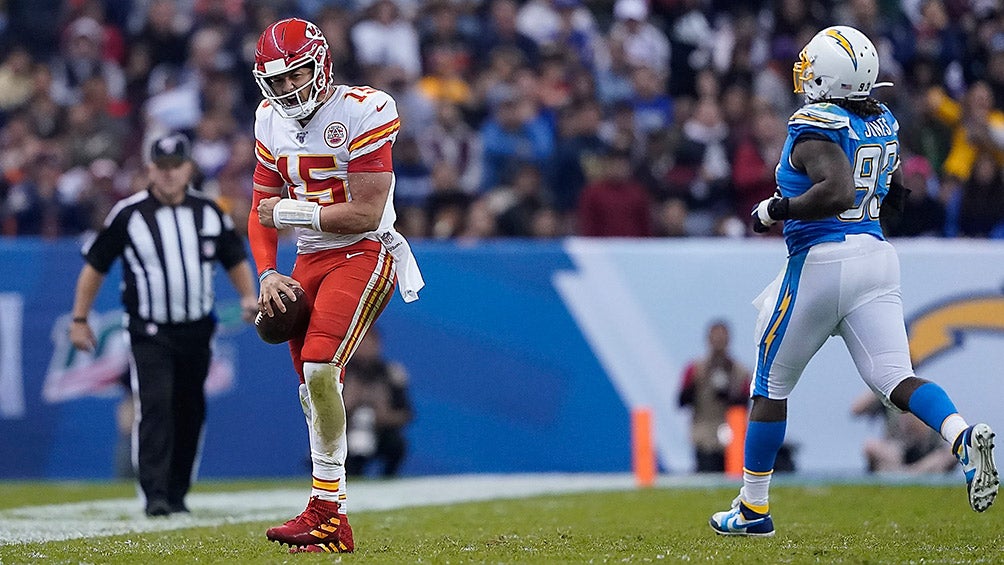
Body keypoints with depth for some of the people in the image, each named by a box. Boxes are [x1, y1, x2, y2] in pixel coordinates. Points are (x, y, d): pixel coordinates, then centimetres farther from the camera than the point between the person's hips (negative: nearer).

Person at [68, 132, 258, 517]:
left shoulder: (209, 213, 5)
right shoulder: (128, 215, -5)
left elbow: (236, 260, 17)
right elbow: (94, 266, 2)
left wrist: (248, 297, -1)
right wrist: (79, 320, -1)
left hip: (197, 331, 4)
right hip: (150, 333, -4)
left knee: (190, 413, 8)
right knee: (155, 409, -17)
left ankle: (176, 494, 20)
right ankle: (155, 495, -19)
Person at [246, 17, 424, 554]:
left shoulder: (363, 113, -15)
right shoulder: (273, 123, 7)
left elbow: (366, 213, -18)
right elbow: (262, 213, 13)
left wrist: (292, 211, -13)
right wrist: (267, 276, -2)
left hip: (364, 254, -7)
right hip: (309, 261, 8)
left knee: (319, 368, -23)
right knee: (312, 385, 6)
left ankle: (328, 506, -18)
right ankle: (329, 527, 12)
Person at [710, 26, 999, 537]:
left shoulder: (816, 125, -13)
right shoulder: (883, 122, 11)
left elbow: (838, 192, -27)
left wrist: (776, 210, -16)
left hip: (822, 262, -6)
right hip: (877, 257, 6)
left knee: (771, 385, 10)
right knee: (895, 379, -2)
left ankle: (753, 508, 19)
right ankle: (962, 435, -33)